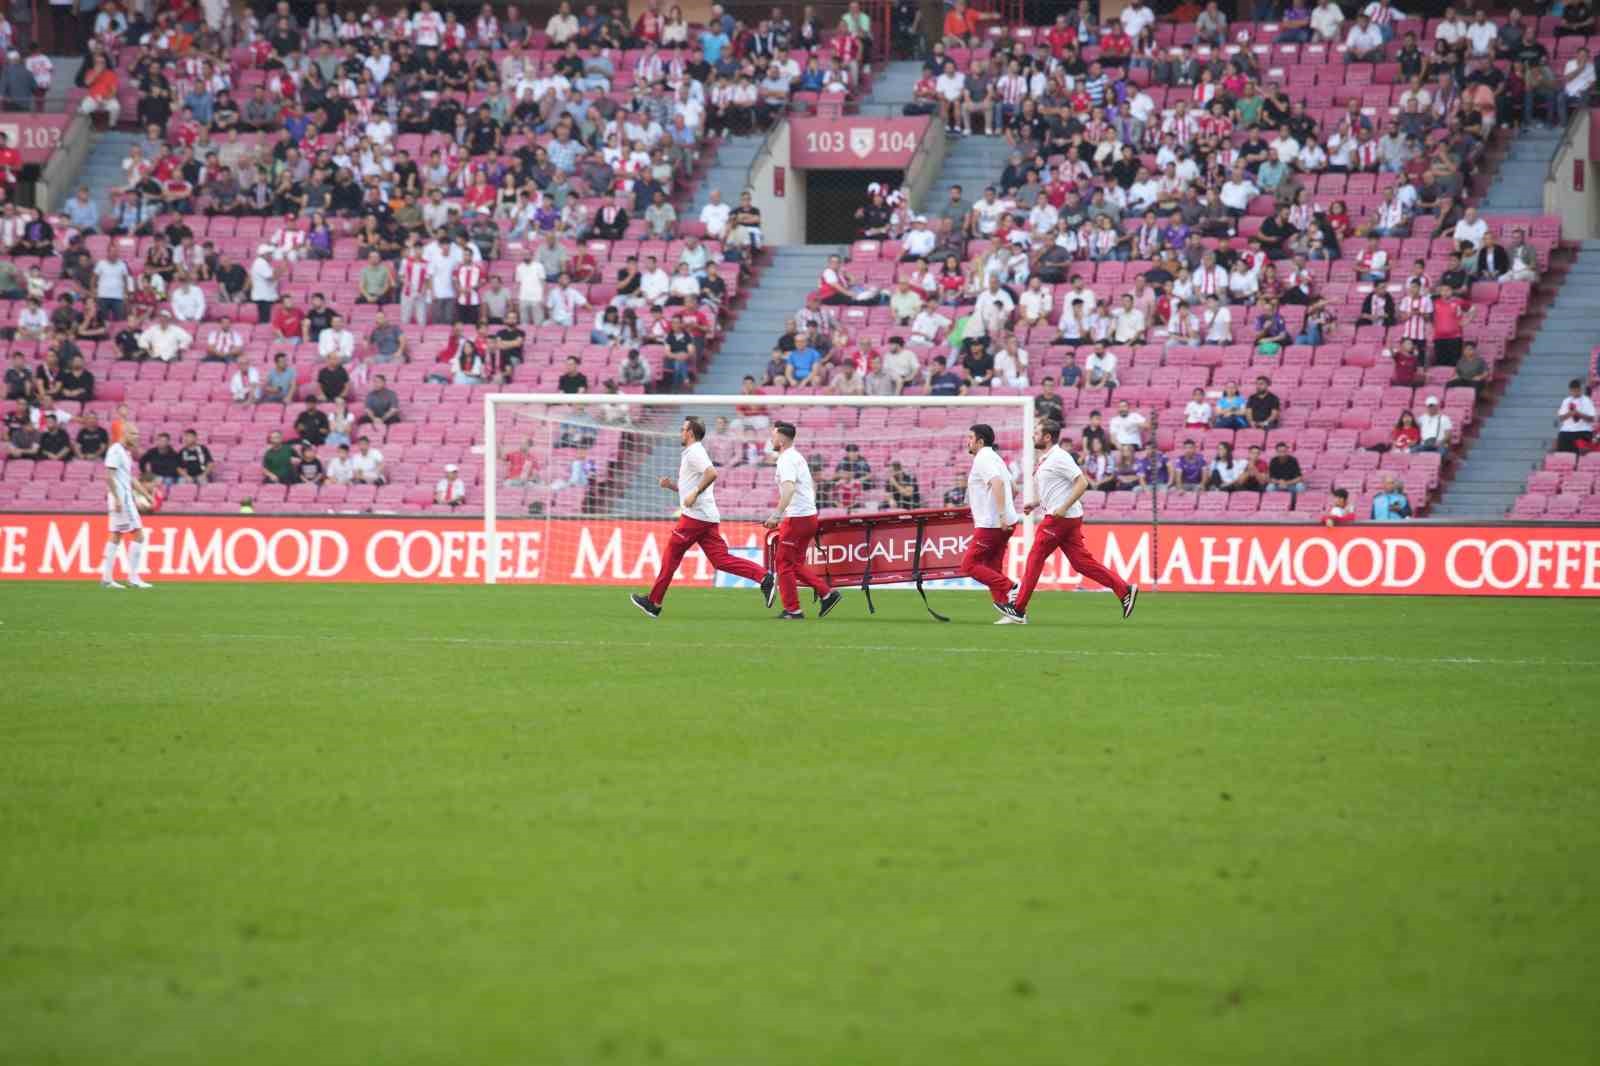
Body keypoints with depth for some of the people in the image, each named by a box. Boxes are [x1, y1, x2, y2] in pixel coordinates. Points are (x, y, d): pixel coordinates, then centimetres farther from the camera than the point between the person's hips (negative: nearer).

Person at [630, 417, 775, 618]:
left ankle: (654, 602, 9)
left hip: (695, 516, -9)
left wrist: (694, 494, -23)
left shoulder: (694, 453, -8)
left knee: (672, 554, 2)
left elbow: (712, 473, -26)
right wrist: (671, 485, 18)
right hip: (709, 518, 9)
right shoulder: (691, 454, 24)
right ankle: (764, 578, -14)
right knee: (721, 559, -1)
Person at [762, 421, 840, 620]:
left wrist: (776, 514, -37)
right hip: (809, 515, 10)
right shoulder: (798, 457, 17)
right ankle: (827, 593, 8)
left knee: (785, 563, -2)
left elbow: (789, 488, -30)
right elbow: (812, 485, 27)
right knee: (796, 564, 15)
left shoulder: (787, 460, -14)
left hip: (796, 519, -10)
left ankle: (792, 610, -1)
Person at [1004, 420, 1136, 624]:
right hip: (1059, 517, 10)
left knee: (1035, 559, -3)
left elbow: (1082, 483, -19)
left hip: (1061, 518, -10)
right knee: (1081, 561, 5)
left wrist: (1063, 508, -23)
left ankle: (1018, 609, 2)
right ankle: (1124, 590, 2)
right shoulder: (1047, 460, 18)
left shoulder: (1059, 458, -13)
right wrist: (1034, 504, 18)